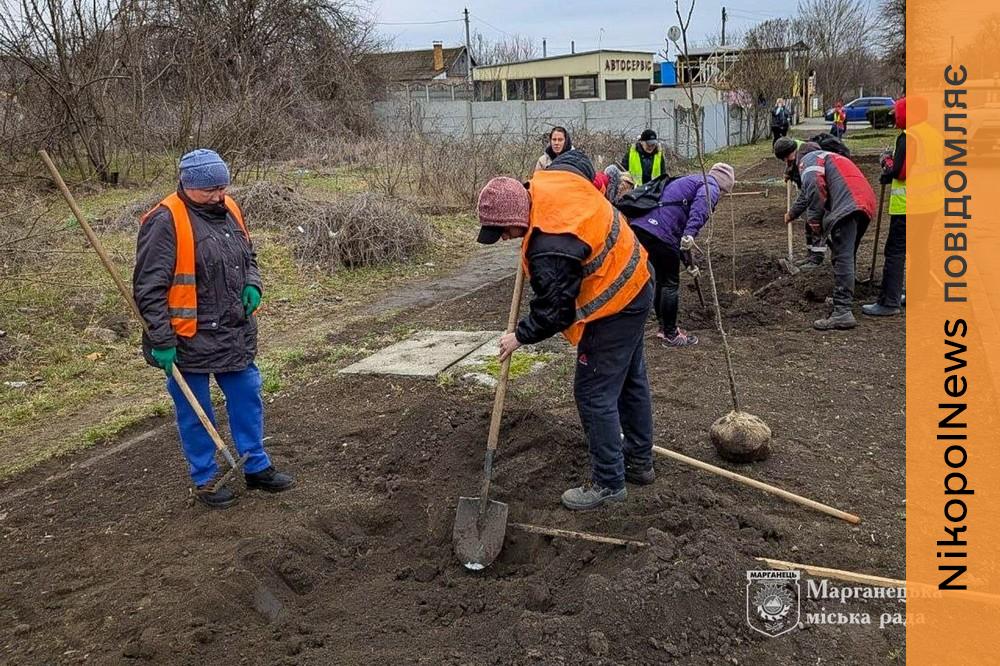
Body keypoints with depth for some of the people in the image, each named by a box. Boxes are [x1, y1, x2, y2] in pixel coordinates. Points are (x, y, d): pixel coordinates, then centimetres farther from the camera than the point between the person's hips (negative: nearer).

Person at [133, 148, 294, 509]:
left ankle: (256, 467, 30)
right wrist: (162, 341, -19)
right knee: (194, 412, 9)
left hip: (235, 334, 7)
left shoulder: (229, 210, 6)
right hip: (189, 340, -7)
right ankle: (204, 479, 25)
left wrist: (252, 285, -1)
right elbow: (149, 288, -18)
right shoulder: (166, 222, -16)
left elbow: (248, 257, 20)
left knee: (247, 398, 15)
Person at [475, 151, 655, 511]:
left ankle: (608, 483, 12)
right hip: (634, 282, 11)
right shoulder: (551, 178, -8)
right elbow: (578, 159, 16)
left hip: (612, 308, -10)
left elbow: (554, 313, -23)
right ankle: (639, 460, 37)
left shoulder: (549, 251, -33)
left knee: (595, 395, -1)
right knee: (630, 379, 21)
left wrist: (520, 336, -7)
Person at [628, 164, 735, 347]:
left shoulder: (690, 181, 34)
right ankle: (670, 335, 15)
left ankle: (664, 327, 35)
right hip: (661, 232, -9)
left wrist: (688, 262, 43)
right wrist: (690, 234, -34)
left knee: (660, 280, 22)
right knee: (671, 284, 5)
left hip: (640, 226, 9)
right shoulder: (711, 187, 5)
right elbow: (700, 205, -21)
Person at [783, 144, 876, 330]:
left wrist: (814, 218, -7)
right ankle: (844, 299, 29)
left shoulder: (809, 159, 12)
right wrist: (792, 214, 67)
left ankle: (842, 313, -23)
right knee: (848, 256, 20)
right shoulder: (832, 157, 41)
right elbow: (805, 194, 55)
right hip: (866, 205, 9)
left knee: (842, 258, -15)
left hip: (847, 207, -9)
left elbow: (814, 186, -11)